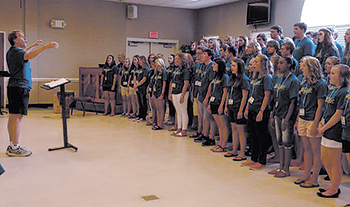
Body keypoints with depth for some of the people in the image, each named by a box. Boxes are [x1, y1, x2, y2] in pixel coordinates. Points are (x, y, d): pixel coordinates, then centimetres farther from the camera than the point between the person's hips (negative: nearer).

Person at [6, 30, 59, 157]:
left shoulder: (13, 51, 18)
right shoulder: (15, 52, -13)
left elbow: (23, 52, 42)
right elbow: (28, 56, -34)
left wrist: (35, 45, 41)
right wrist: (46, 46, -40)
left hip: (14, 88, 11)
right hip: (19, 88, -11)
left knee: (13, 117, 12)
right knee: (17, 117, -10)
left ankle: (12, 146, 19)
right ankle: (15, 148, -8)